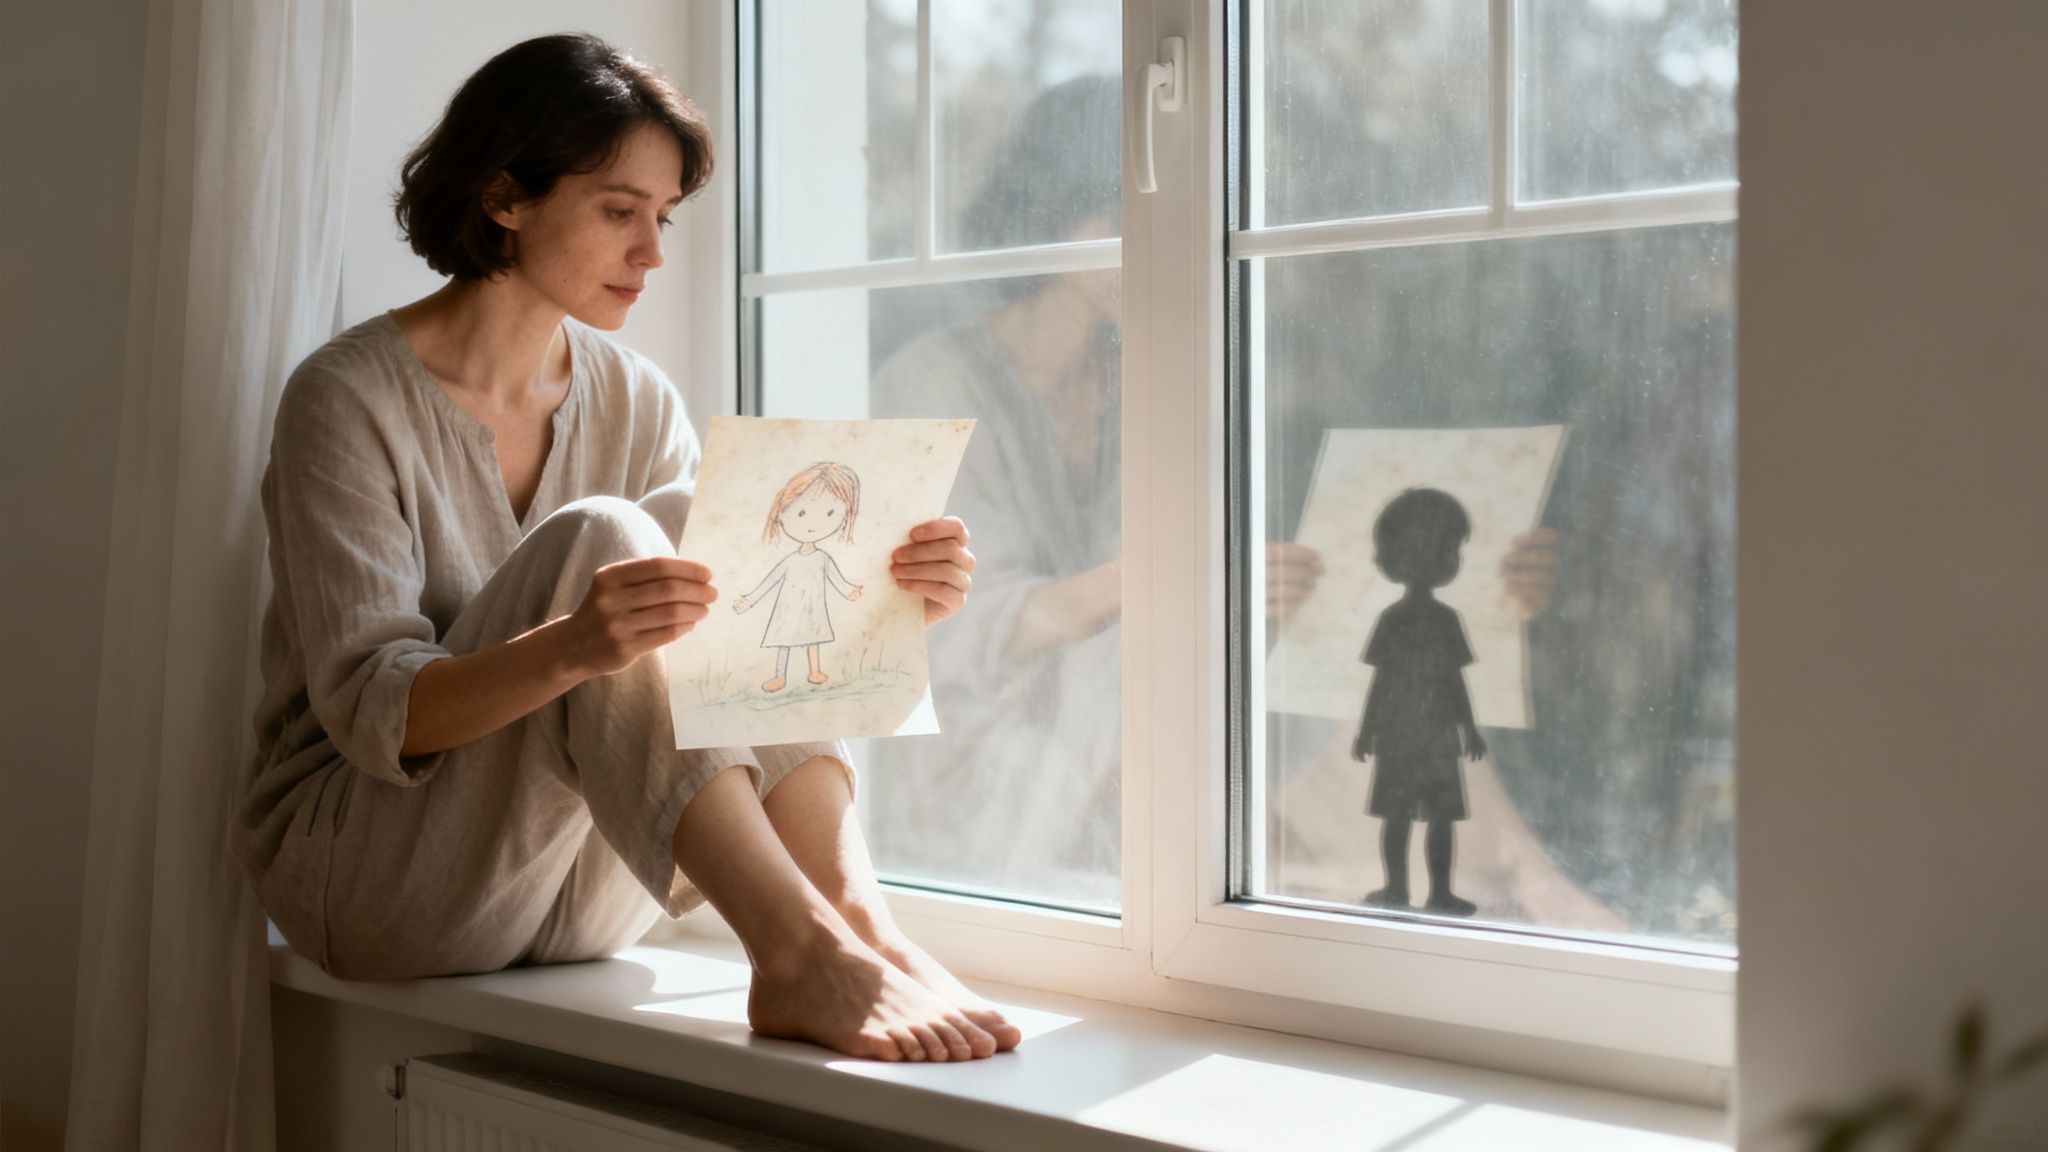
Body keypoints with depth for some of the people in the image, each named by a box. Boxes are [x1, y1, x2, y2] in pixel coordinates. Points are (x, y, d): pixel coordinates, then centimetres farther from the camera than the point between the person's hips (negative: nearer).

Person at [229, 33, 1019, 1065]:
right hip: (367, 878, -5)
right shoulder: (350, 398, -12)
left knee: (704, 522, -18)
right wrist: (568, 649, -40)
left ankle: (851, 913, -32)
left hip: (573, 891, 5)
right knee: (595, 539, -28)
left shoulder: (637, 404, 7)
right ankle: (803, 953, -39)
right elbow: (371, 714, -21)